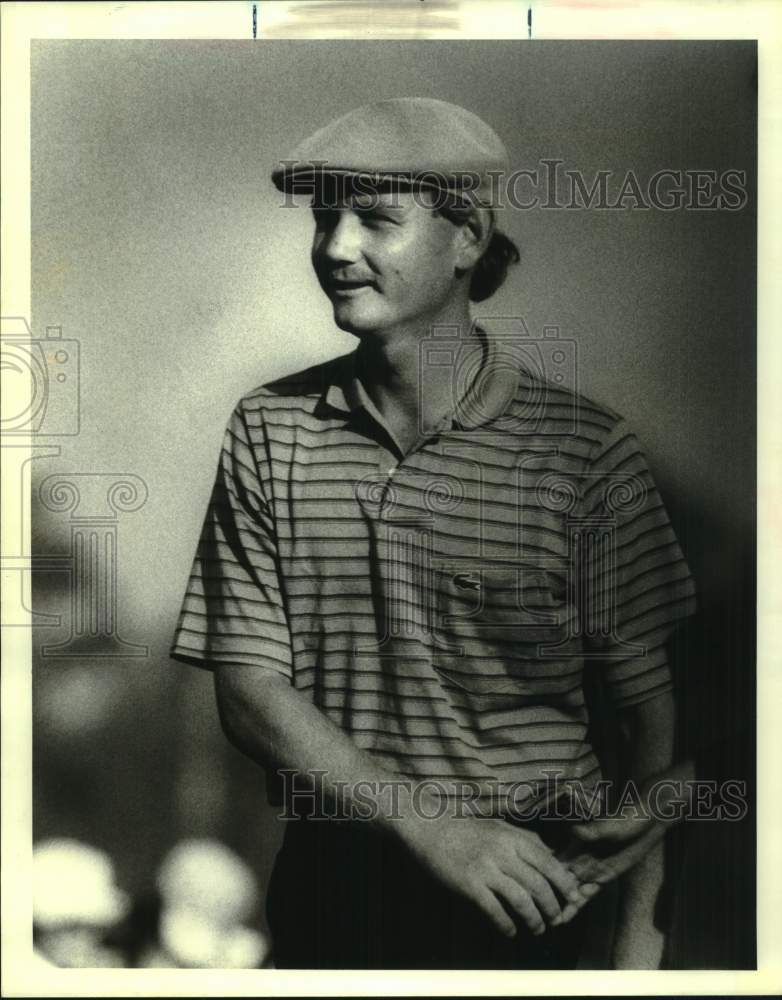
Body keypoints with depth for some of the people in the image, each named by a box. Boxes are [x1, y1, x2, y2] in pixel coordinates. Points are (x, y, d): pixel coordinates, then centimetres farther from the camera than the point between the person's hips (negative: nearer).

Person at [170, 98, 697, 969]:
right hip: (327, 882, 2)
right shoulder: (270, 431, -3)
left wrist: (641, 925, -10)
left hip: (527, 878, -1)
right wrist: (433, 825, -17)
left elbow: (648, 703, -3)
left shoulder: (585, 449, -9)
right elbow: (247, 692, -6)